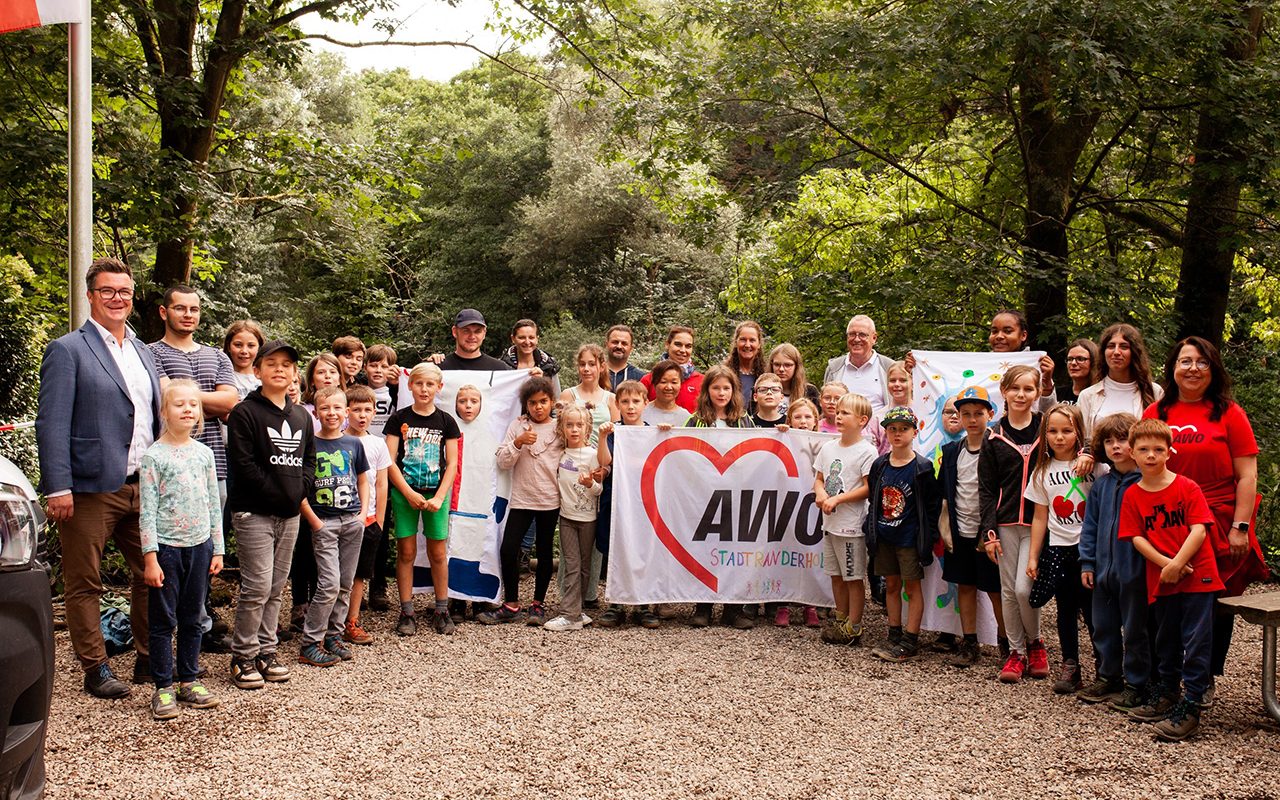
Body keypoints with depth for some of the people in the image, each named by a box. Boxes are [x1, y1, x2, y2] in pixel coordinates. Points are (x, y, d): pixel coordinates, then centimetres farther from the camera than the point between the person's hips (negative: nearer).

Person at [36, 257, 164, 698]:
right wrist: (57, 488, -16)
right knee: (85, 584, 4)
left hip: (143, 487, 6)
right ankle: (95, 670, 15)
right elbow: (51, 424, -10)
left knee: (150, 577, 10)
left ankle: (148, 660, 23)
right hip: (91, 489, -6)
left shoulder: (143, 353, 16)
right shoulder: (66, 350, -4)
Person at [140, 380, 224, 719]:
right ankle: (163, 688, 10)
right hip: (166, 546, -4)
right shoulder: (154, 456, -6)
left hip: (200, 545, 4)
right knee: (163, 620, 2)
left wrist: (217, 549, 9)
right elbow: (147, 510, -8)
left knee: (192, 619, 11)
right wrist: (150, 557, -12)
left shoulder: (204, 453, 8)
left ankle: (189, 681, 21)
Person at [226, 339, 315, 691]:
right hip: (254, 512, -6)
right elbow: (243, 465, -13)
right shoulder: (244, 413, -6)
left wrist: (299, 490, -3)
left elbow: (309, 460, 15)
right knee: (257, 586, -9)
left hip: (290, 513, 6)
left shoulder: (301, 417, 15)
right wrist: (277, 492, -15)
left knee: (276, 587, 11)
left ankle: (266, 652, 20)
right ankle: (243, 656, 2)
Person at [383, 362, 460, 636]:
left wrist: (439, 497, -9)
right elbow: (389, 461, -4)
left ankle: (441, 611, 15)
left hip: (436, 492, 1)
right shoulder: (399, 419, 0)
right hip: (404, 493, -1)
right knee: (406, 552, 2)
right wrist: (409, 494, -12)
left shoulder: (446, 421, 4)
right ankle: (406, 612, 10)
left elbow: (452, 463, 2)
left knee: (438, 553, 4)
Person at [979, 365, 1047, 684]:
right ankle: (1016, 652, 18)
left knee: (1024, 588, -11)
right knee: (1008, 591, 5)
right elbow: (987, 489, 5)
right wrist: (989, 531, -2)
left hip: (1038, 522, -2)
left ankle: (1035, 643, 14)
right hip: (1006, 524, 2)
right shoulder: (994, 438, 5)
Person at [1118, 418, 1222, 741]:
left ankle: (1189, 707, -3)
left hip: (1197, 575, -3)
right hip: (1161, 579, 4)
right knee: (1167, 639, 16)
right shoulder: (1132, 495, 4)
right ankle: (1167, 693, 32)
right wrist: (1166, 564, -15)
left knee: (1196, 640, -6)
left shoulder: (1187, 487, -4)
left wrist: (1177, 564, -19)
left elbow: (1199, 530, -11)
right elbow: (1137, 537, -1)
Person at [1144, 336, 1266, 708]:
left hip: (1219, 526, -2)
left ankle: (1207, 681, 19)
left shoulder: (1228, 413, 0)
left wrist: (1239, 528, -9)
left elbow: (1247, 476, -2)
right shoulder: (1155, 413, 7)